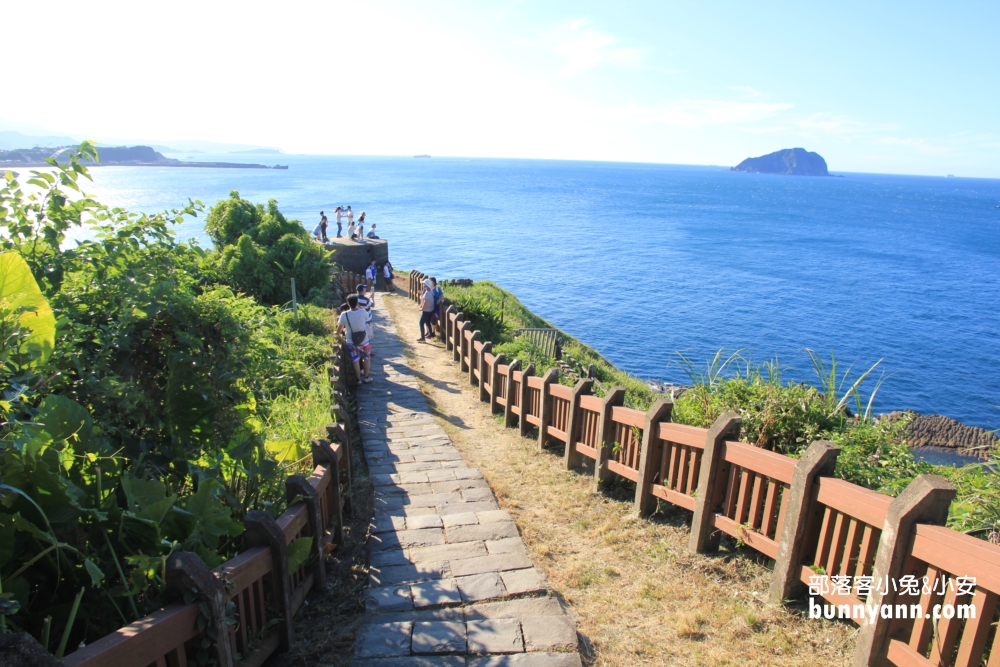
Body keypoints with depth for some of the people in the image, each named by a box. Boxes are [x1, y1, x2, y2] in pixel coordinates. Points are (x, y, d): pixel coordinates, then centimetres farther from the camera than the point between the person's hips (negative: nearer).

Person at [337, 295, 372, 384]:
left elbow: (339, 330, -4)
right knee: (366, 359, 17)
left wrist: (344, 330, 19)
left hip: (351, 342, 0)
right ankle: (366, 377, 27)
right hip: (364, 341, 0)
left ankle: (358, 379, 22)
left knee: (356, 360, 13)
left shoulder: (344, 315, -16)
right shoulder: (362, 312, -16)